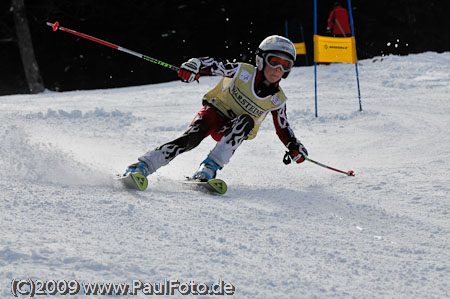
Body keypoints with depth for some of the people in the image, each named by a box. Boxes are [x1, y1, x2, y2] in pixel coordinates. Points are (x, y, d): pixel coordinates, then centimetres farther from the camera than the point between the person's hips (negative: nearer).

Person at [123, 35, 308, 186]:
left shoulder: (277, 100, -2)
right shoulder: (243, 71, -10)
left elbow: (283, 128, 10)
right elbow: (212, 65, -12)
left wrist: (294, 146, -6)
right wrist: (193, 66, -32)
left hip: (234, 133, 2)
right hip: (215, 112, -2)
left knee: (247, 121, -32)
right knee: (192, 137, -32)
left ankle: (209, 168, -42)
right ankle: (141, 166, -37)